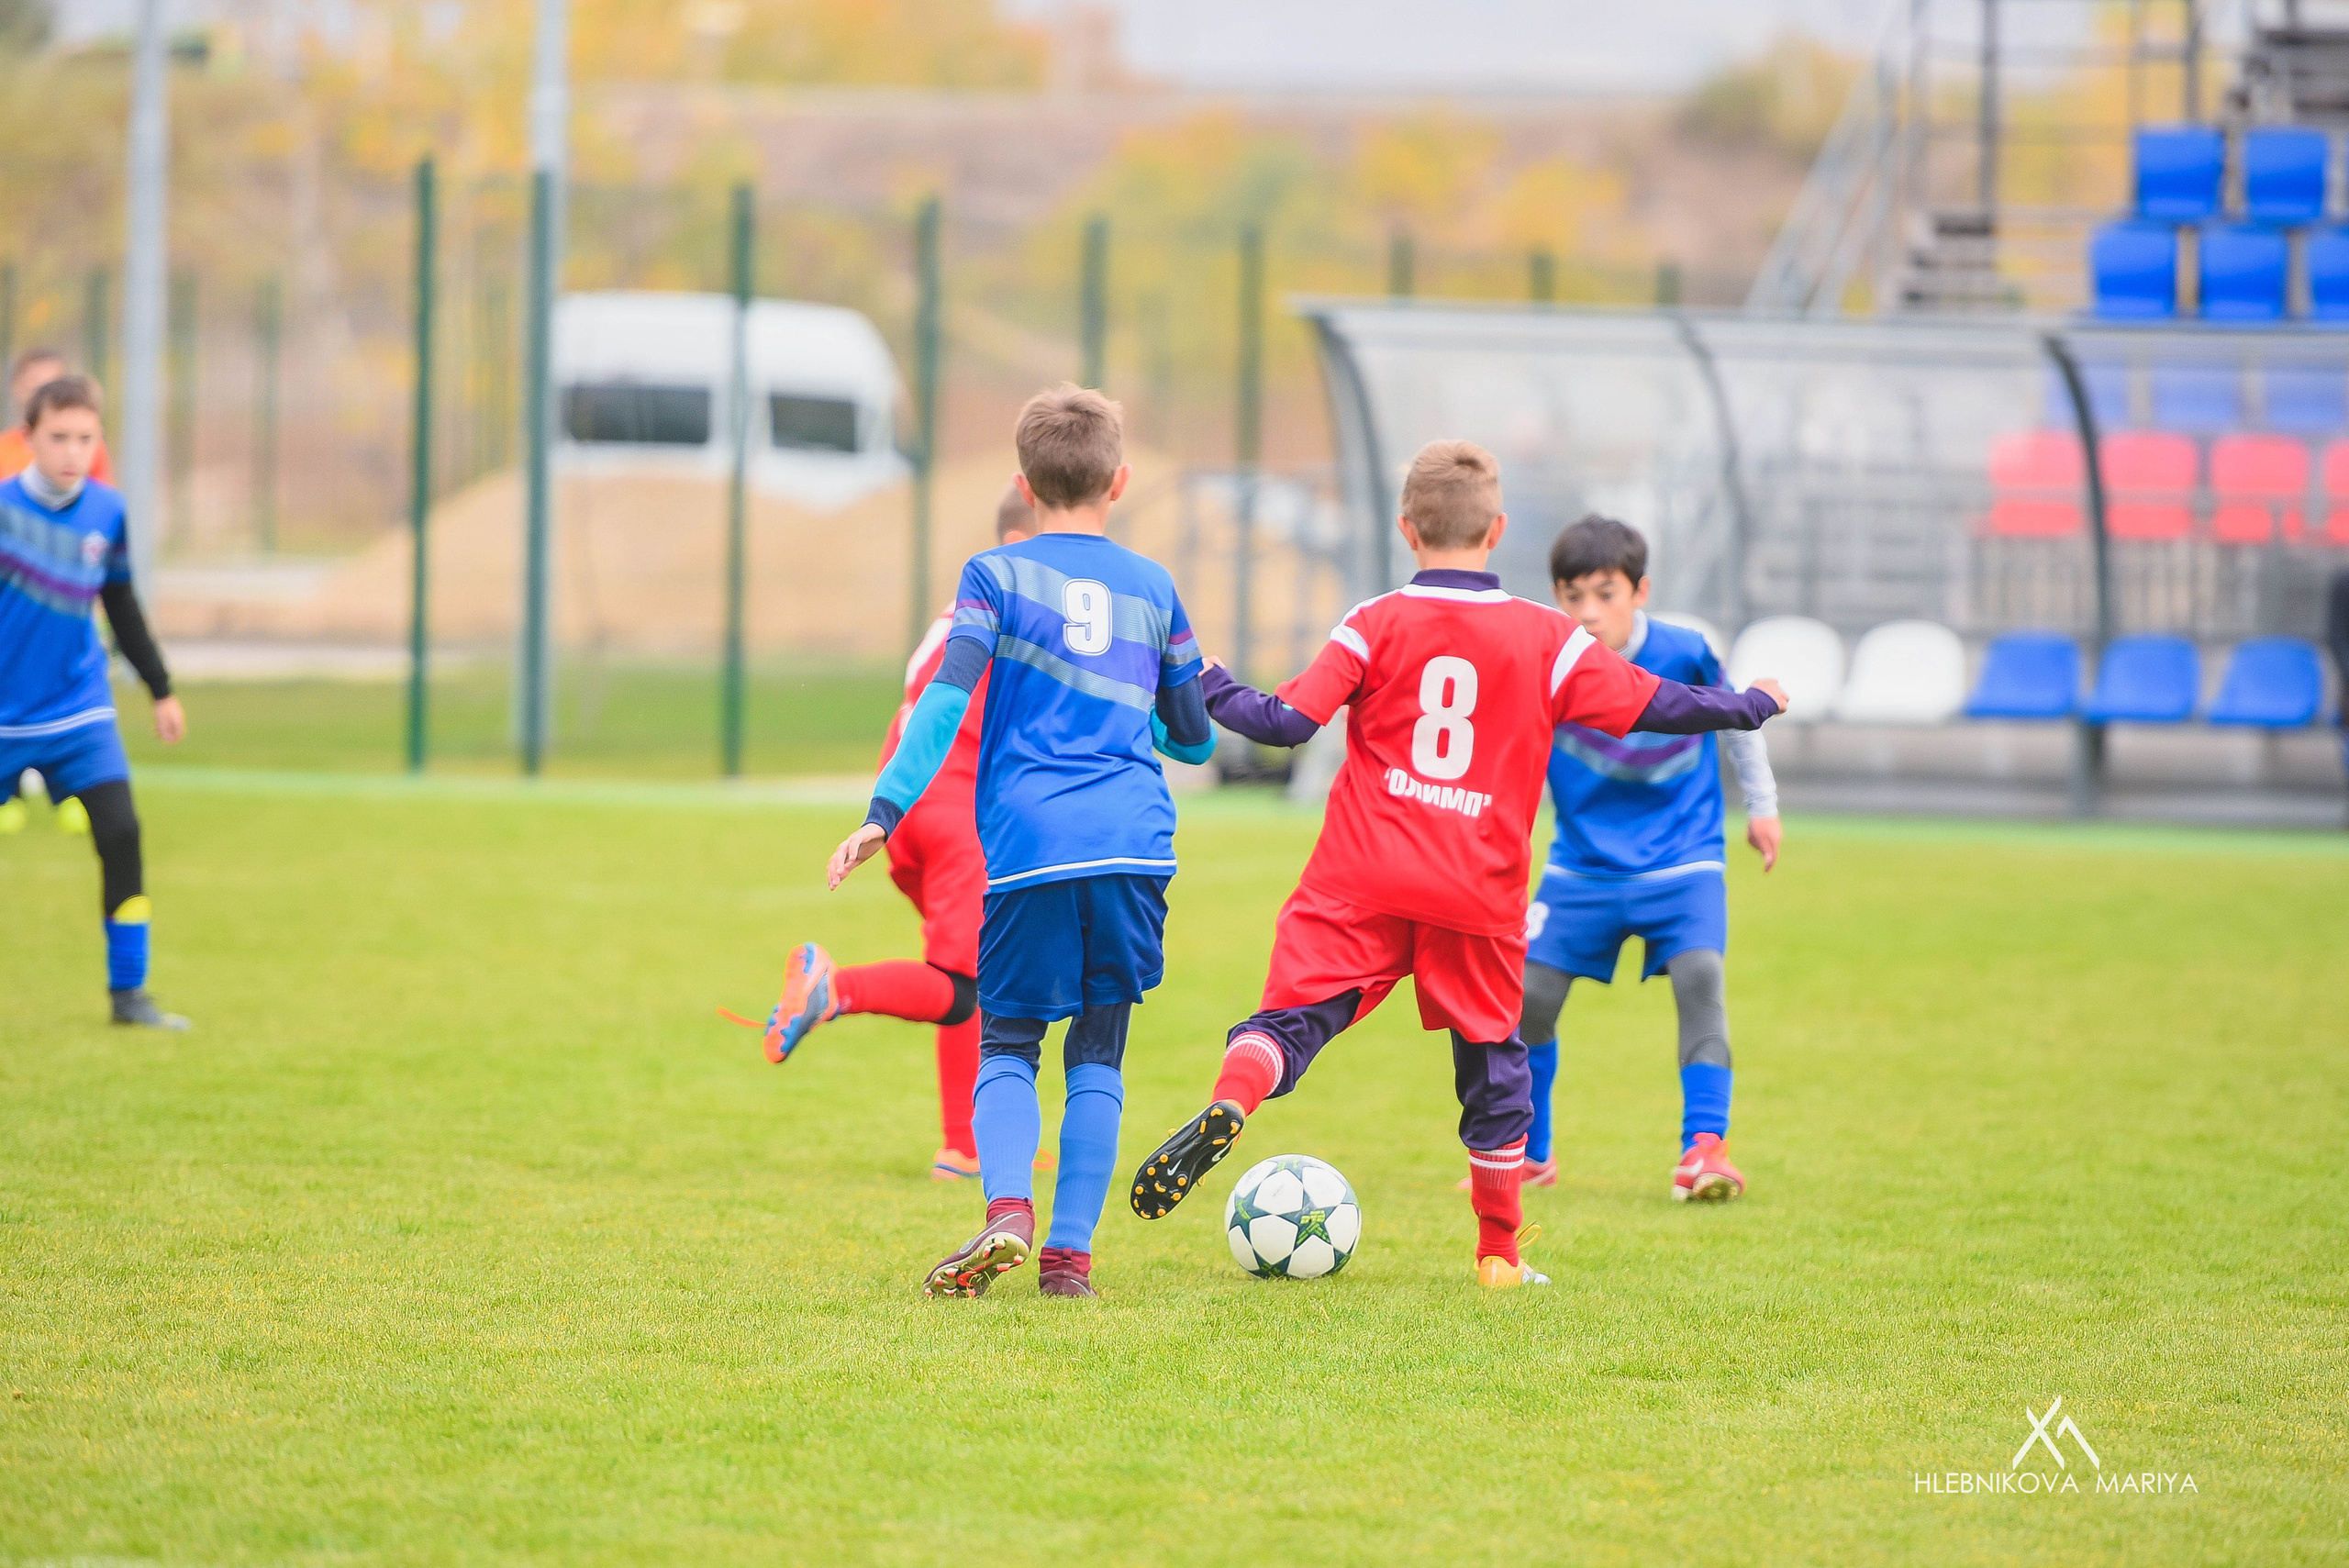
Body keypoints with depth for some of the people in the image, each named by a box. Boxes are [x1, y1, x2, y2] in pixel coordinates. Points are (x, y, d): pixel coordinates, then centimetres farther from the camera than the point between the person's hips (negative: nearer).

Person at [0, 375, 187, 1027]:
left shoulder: (107, 512, 0)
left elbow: (122, 607, 14)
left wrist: (162, 691, 18)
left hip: (79, 713, 3)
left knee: (120, 832, -12)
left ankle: (128, 992, -3)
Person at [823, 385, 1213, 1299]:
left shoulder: (998, 575, 6)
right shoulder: (1154, 589, 15)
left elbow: (945, 700, -7)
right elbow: (1195, 740, 22)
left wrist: (884, 812, -10)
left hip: (1030, 844, -2)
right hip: (1135, 845, 2)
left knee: (1007, 1044, 8)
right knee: (1099, 1051, 10)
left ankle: (1008, 1210, -17)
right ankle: (1070, 1251, 3)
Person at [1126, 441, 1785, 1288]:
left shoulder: (1377, 625, -2)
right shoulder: (1547, 638, 2)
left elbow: (1286, 721, -8)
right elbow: (1654, 706, 4)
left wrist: (1209, 686, 9)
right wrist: (1750, 704, 21)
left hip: (1363, 881, -1)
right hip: (1479, 897, 1)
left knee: (1294, 1013, 0)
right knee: (1491, 1058, 14)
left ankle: (1228, 1104, -31)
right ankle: (1499, 1252, 19)